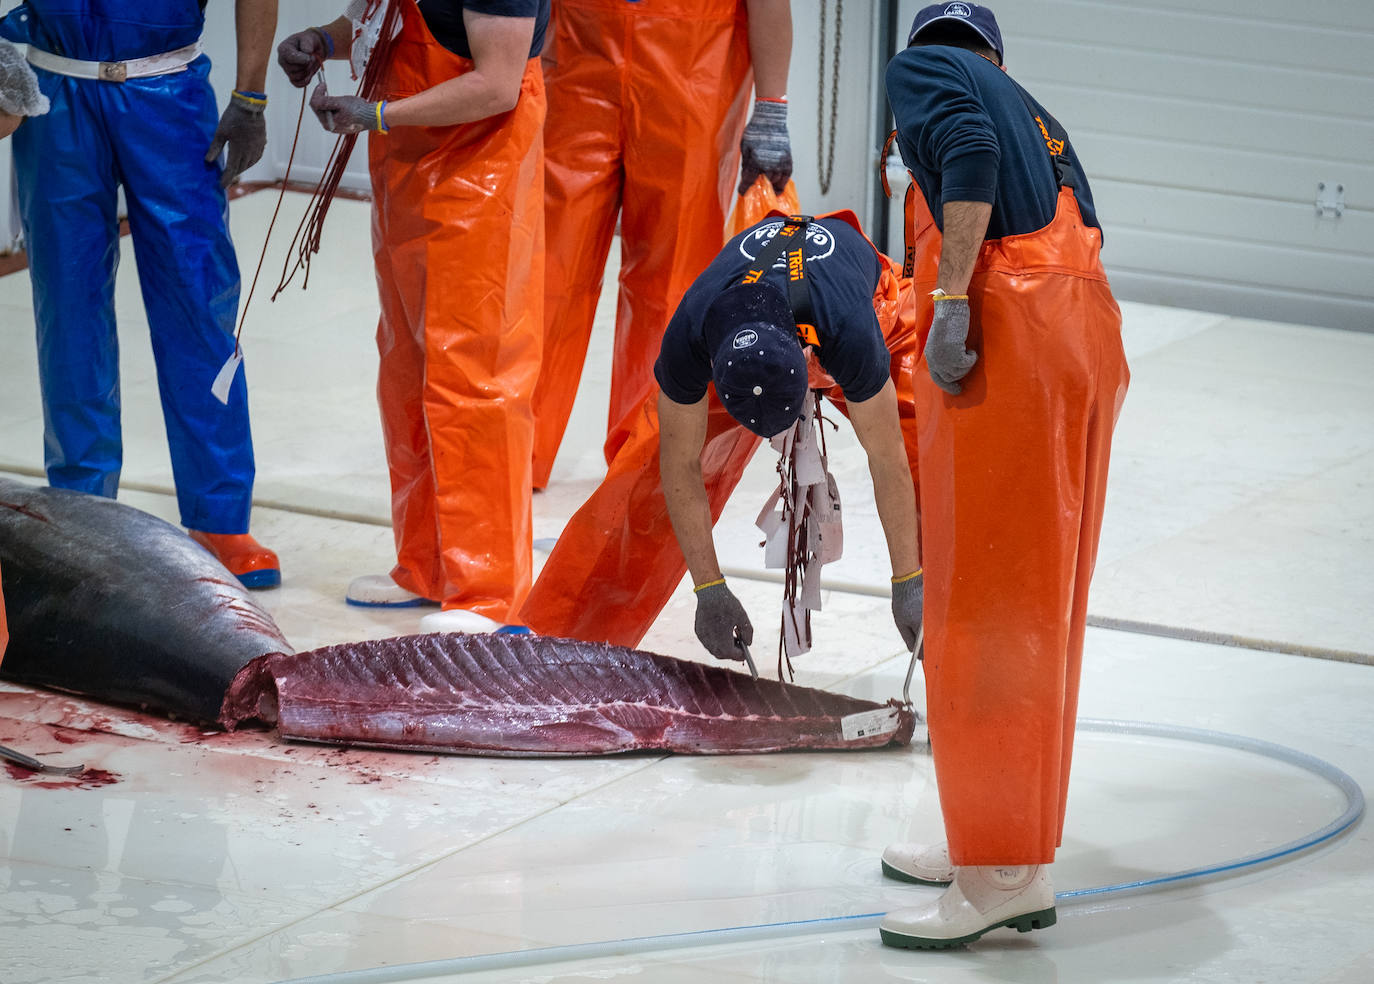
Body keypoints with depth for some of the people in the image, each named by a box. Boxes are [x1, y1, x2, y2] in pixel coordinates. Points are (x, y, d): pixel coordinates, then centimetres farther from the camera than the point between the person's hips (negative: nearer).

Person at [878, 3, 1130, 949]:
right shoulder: (1034, 114, 30)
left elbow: (969, 154, -11)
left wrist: (951, 302, -17)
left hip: (1009, 322, -8)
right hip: (1091, 330, 8)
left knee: (983, 602, -4)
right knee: (1040, 604, 16)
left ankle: (1005, 875, -4)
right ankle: (1002, 843, 25)